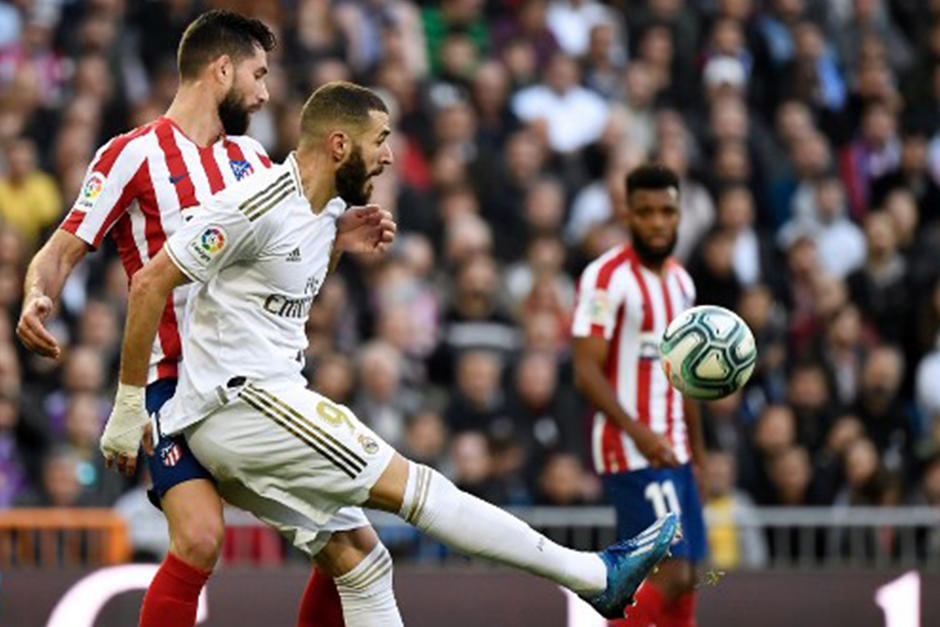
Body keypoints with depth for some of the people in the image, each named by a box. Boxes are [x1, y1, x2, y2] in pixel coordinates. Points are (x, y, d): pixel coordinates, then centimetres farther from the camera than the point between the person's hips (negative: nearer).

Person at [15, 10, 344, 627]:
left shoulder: (252, 156, 16)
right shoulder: (134, 155, -3)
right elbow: (61, 252, -3)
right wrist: (37, 298, -25)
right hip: (177, 382, -6)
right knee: (200, 537, -25)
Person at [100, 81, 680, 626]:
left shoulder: (326, 211, 12)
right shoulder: (258, 206, -16)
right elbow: (150, 283, -16)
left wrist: (338, 246, 9)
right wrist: (129, 407, -14)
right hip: (240, 398, -10)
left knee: (358, 563, 7)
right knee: (410, 484, -10)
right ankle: (599, 576, -9)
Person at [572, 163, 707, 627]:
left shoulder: (680, 280, 14)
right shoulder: (607, 276, -12)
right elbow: (587, 372, -18)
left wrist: (698, 449, 21)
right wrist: (638, 433, -28)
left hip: (673, 450, 8)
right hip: (632, 453, -8)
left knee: (685, 578, 7)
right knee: (671, 573, -16)